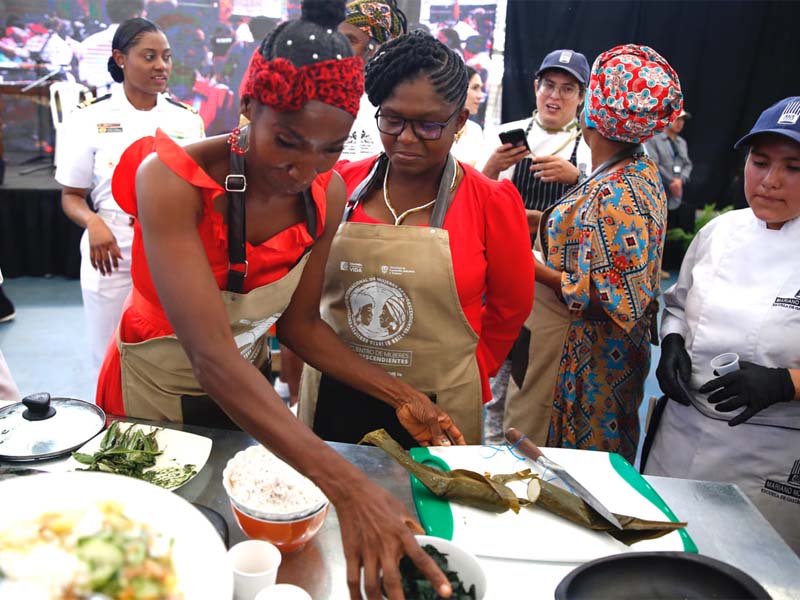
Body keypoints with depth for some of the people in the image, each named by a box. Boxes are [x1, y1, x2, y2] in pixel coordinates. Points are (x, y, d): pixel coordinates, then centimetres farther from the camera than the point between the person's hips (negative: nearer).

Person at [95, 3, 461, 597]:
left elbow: (299, 322, -6)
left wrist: (401, 394, -17)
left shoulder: (327, 194, -14)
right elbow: (210, 355, -42)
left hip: (248, 394, 4)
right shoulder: (173, 179, -32)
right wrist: (346, 485, -51)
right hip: (154, 396, -3)